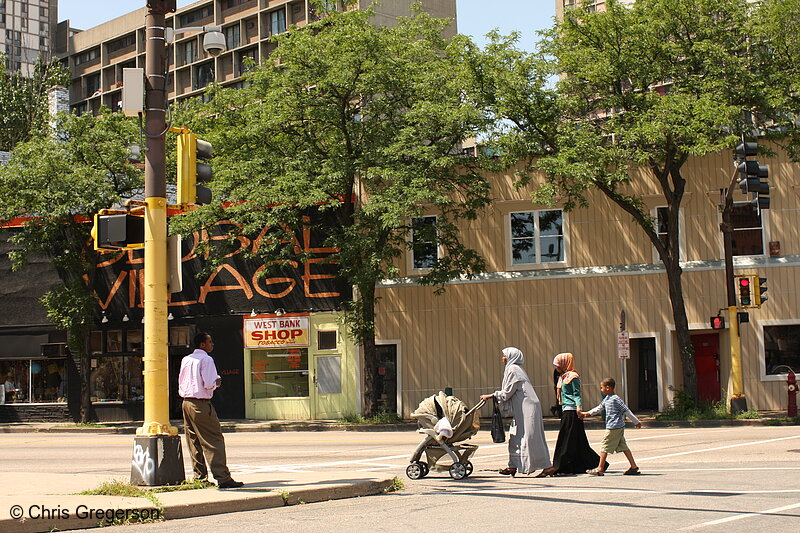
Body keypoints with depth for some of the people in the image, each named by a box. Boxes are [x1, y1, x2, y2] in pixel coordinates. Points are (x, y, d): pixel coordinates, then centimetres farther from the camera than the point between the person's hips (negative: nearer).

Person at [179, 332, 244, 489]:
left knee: (194, 441, 12)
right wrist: (217, 382, 2)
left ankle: (199, 476, 15)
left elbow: (181, 383, 18)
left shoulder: (185, 360, 13)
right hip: (201, 404, -8)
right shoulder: (206, 359, -10)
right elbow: (209, 384, -16)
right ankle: (223, 478, -11)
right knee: (215, 441, -7)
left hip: (186, 403, 8)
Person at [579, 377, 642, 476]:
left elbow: (626, 411, -12)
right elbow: (599, 408, 23)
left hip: (614, 428, -9)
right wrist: (587, 413, 19)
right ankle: (633, 466, 10)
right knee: (623, 446, 9)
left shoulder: (616, 399, -14)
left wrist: (636, 421, -9)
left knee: (605, 447, -3)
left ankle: (600, 468, 1)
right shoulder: (606, 399, 14)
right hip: (619, 427, 9)